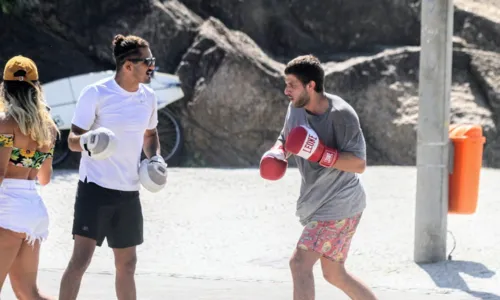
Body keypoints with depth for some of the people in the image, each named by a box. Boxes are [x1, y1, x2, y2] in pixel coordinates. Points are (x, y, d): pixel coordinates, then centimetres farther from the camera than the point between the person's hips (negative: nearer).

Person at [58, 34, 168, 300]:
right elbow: (72, 140, -9)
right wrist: (86, 141, -31)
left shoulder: (147, 97, 7)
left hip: (129, 192, 6)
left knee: (127, 263, 12)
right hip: (95, 187, -6)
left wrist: (155, 158, 4)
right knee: (81, 257, -14)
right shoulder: (96, 93, -11)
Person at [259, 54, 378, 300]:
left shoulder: (341, 114, -22)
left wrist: (319, 152, -33)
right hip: (317, 205, 9)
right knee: (334, 274, 17)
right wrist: (276, 154, -8)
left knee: (299, 263, -18)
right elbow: (285, 139, 16)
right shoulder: (295, 108, 0)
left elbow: (359, 164, -22)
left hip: (340, 205, -9)